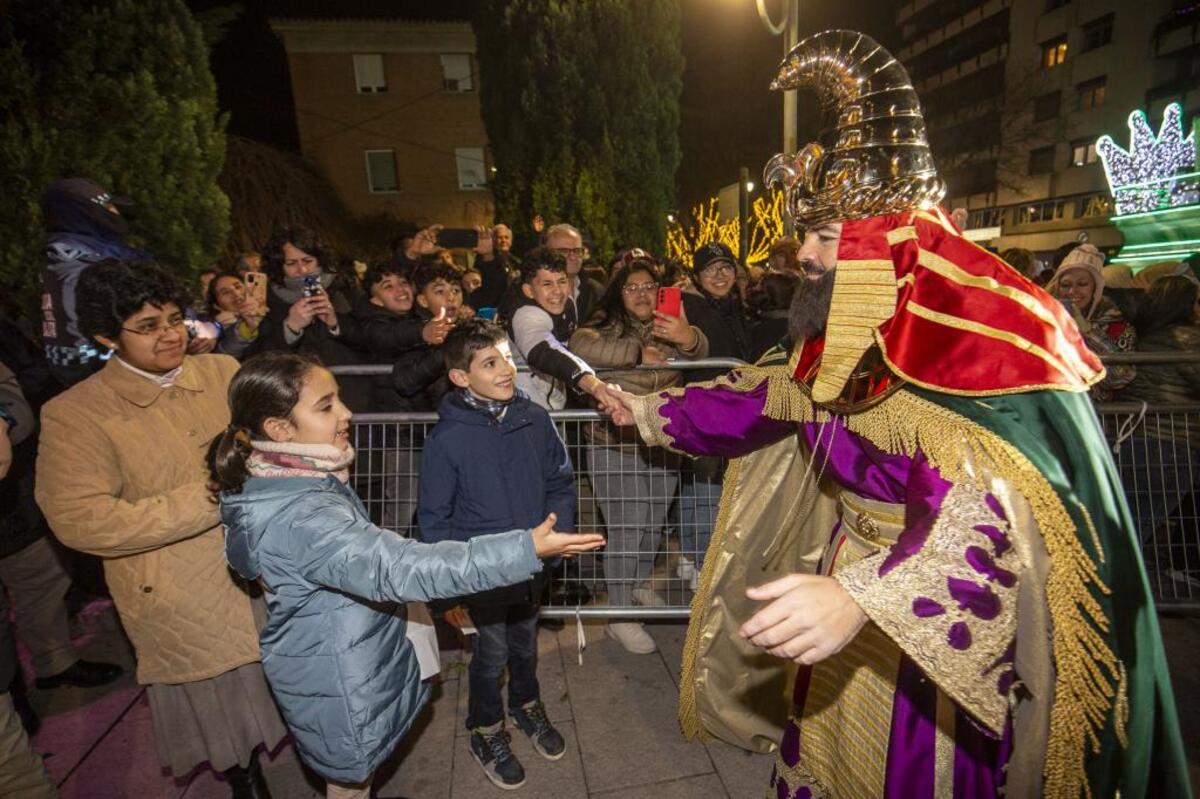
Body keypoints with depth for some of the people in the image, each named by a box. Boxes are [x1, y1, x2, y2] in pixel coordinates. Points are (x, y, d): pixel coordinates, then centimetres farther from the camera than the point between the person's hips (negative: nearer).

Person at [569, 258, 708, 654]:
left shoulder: (669, 327, 8)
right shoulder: (605, 328, -4)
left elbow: (700, 351, -11)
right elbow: (580, 347, -26)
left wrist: (688, 337, -36)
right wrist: (638, 353, -23)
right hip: (616, 446, -5)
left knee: (654, 524, 19)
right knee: (626, 530, -3)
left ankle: (640, 585, 43)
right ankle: (620, 616, 12)